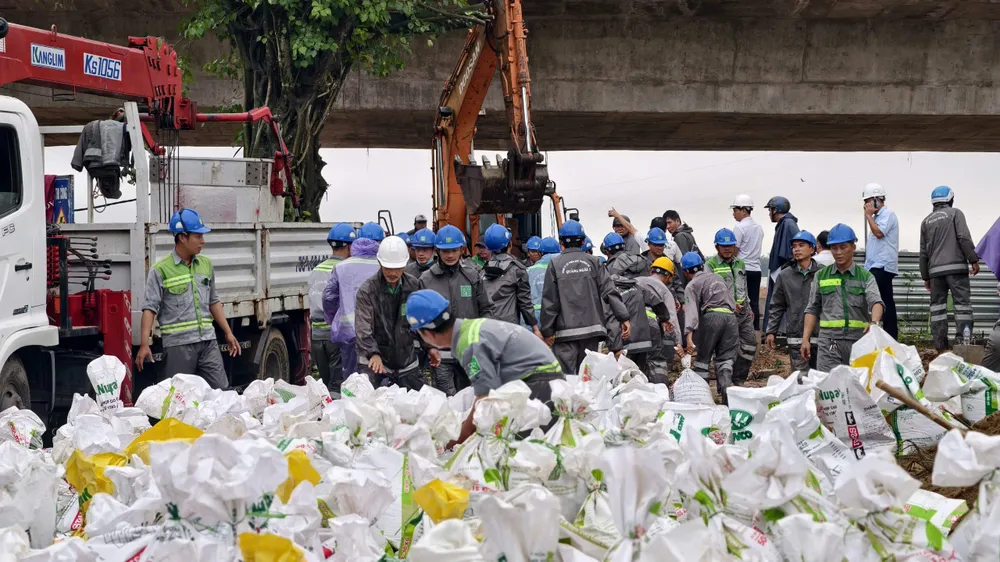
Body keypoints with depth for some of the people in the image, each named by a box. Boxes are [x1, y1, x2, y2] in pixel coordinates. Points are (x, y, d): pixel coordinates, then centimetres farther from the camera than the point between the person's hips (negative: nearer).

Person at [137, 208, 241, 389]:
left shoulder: (206, 265, 12)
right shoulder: (160, 270, -5)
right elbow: (150, 308, -8)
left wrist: (228, 333, 17)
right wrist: (144, 345, -17)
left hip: (208, 341, 5)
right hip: (178, 344, -5)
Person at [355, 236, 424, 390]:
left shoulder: (413, 285, 1)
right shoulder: (367, 289, -10)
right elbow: (363, 328, -17)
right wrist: (373, 353, -32)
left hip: (407, 360, 4)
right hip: (375, 360, -4)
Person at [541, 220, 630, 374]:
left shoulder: (555, 264, -1)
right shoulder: (593, 262, 6)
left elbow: (549, 301, -1)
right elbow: (610, 291, -2)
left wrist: (547, 331, 4)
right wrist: (624, 318, -3)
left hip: (566, 332, -3)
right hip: (592, 329, 3)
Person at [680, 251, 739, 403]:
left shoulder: (692, 285, 4)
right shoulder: (717, 277, 25)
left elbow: (692, 311, -9)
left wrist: (689, 336, -18)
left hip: (712, 316, -5)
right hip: (730, 316, 5)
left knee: (702, 359, 8)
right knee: (725, 360, 4)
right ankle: (726, 391, -14)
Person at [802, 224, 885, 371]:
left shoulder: (865, 277, 7)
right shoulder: (821, 276, 12)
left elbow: (876, 302, -9)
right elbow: (812, 310, 13)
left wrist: (874, 322, -30)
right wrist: (805, 339, 4)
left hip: (859, 342, 0)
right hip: (829, 343, 0)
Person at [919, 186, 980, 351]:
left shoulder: (926, 221, 17)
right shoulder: (955, 213, 4)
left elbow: (923, 252, 17)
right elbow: (964, 238, -9)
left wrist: (925, 276, 21)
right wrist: (973, 260, -7)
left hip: (935, 270, 4)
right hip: (956, 267, -4)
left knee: (937, 306, 4)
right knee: (962, 302, -4)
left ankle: (941, 345, 0)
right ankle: (963, 341, -13)